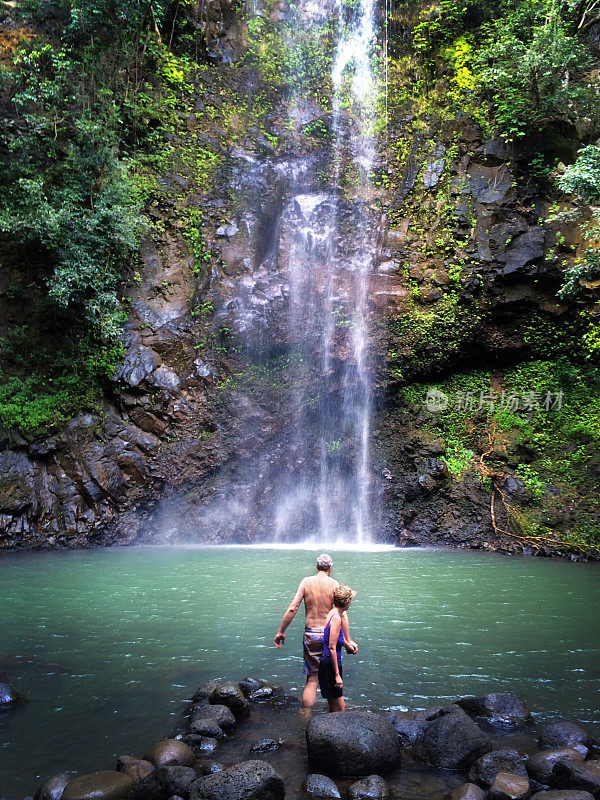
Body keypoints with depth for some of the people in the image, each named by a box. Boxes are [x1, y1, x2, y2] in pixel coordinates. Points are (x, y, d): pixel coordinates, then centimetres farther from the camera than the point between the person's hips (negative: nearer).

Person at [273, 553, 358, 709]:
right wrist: (348, 641, -7)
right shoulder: (333, 584, -4)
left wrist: (281, 632, 2)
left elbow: (292, 609, -5)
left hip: (310, 635, 1)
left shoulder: (306, 582, 0)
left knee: (312, 679, 5)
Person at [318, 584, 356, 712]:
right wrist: (337, 675, -19)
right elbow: (332, 648, -21)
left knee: (337, 708, 15)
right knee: (339, 709, -3)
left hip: (327, 663, 9)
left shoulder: (332, 613, 9)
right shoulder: (336, 618, -18)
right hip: (330, 666, -9)